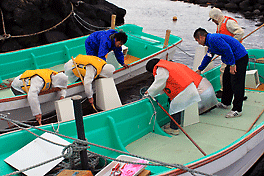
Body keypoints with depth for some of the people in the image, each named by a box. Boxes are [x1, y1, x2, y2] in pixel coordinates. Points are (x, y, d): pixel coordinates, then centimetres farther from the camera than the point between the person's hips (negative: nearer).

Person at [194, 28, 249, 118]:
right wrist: (200, 69, 37)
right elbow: (208, 57, 30)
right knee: (226, 80, 19)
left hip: (240, 59, -11)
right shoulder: (210, 41, 17)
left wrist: (232, 64, -24)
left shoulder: (213, 39, -18)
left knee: (236, 84, -9)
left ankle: (237, 110, -5)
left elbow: (227, 49, -27)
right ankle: (225, 103, 31)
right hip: (234, 59, 11)